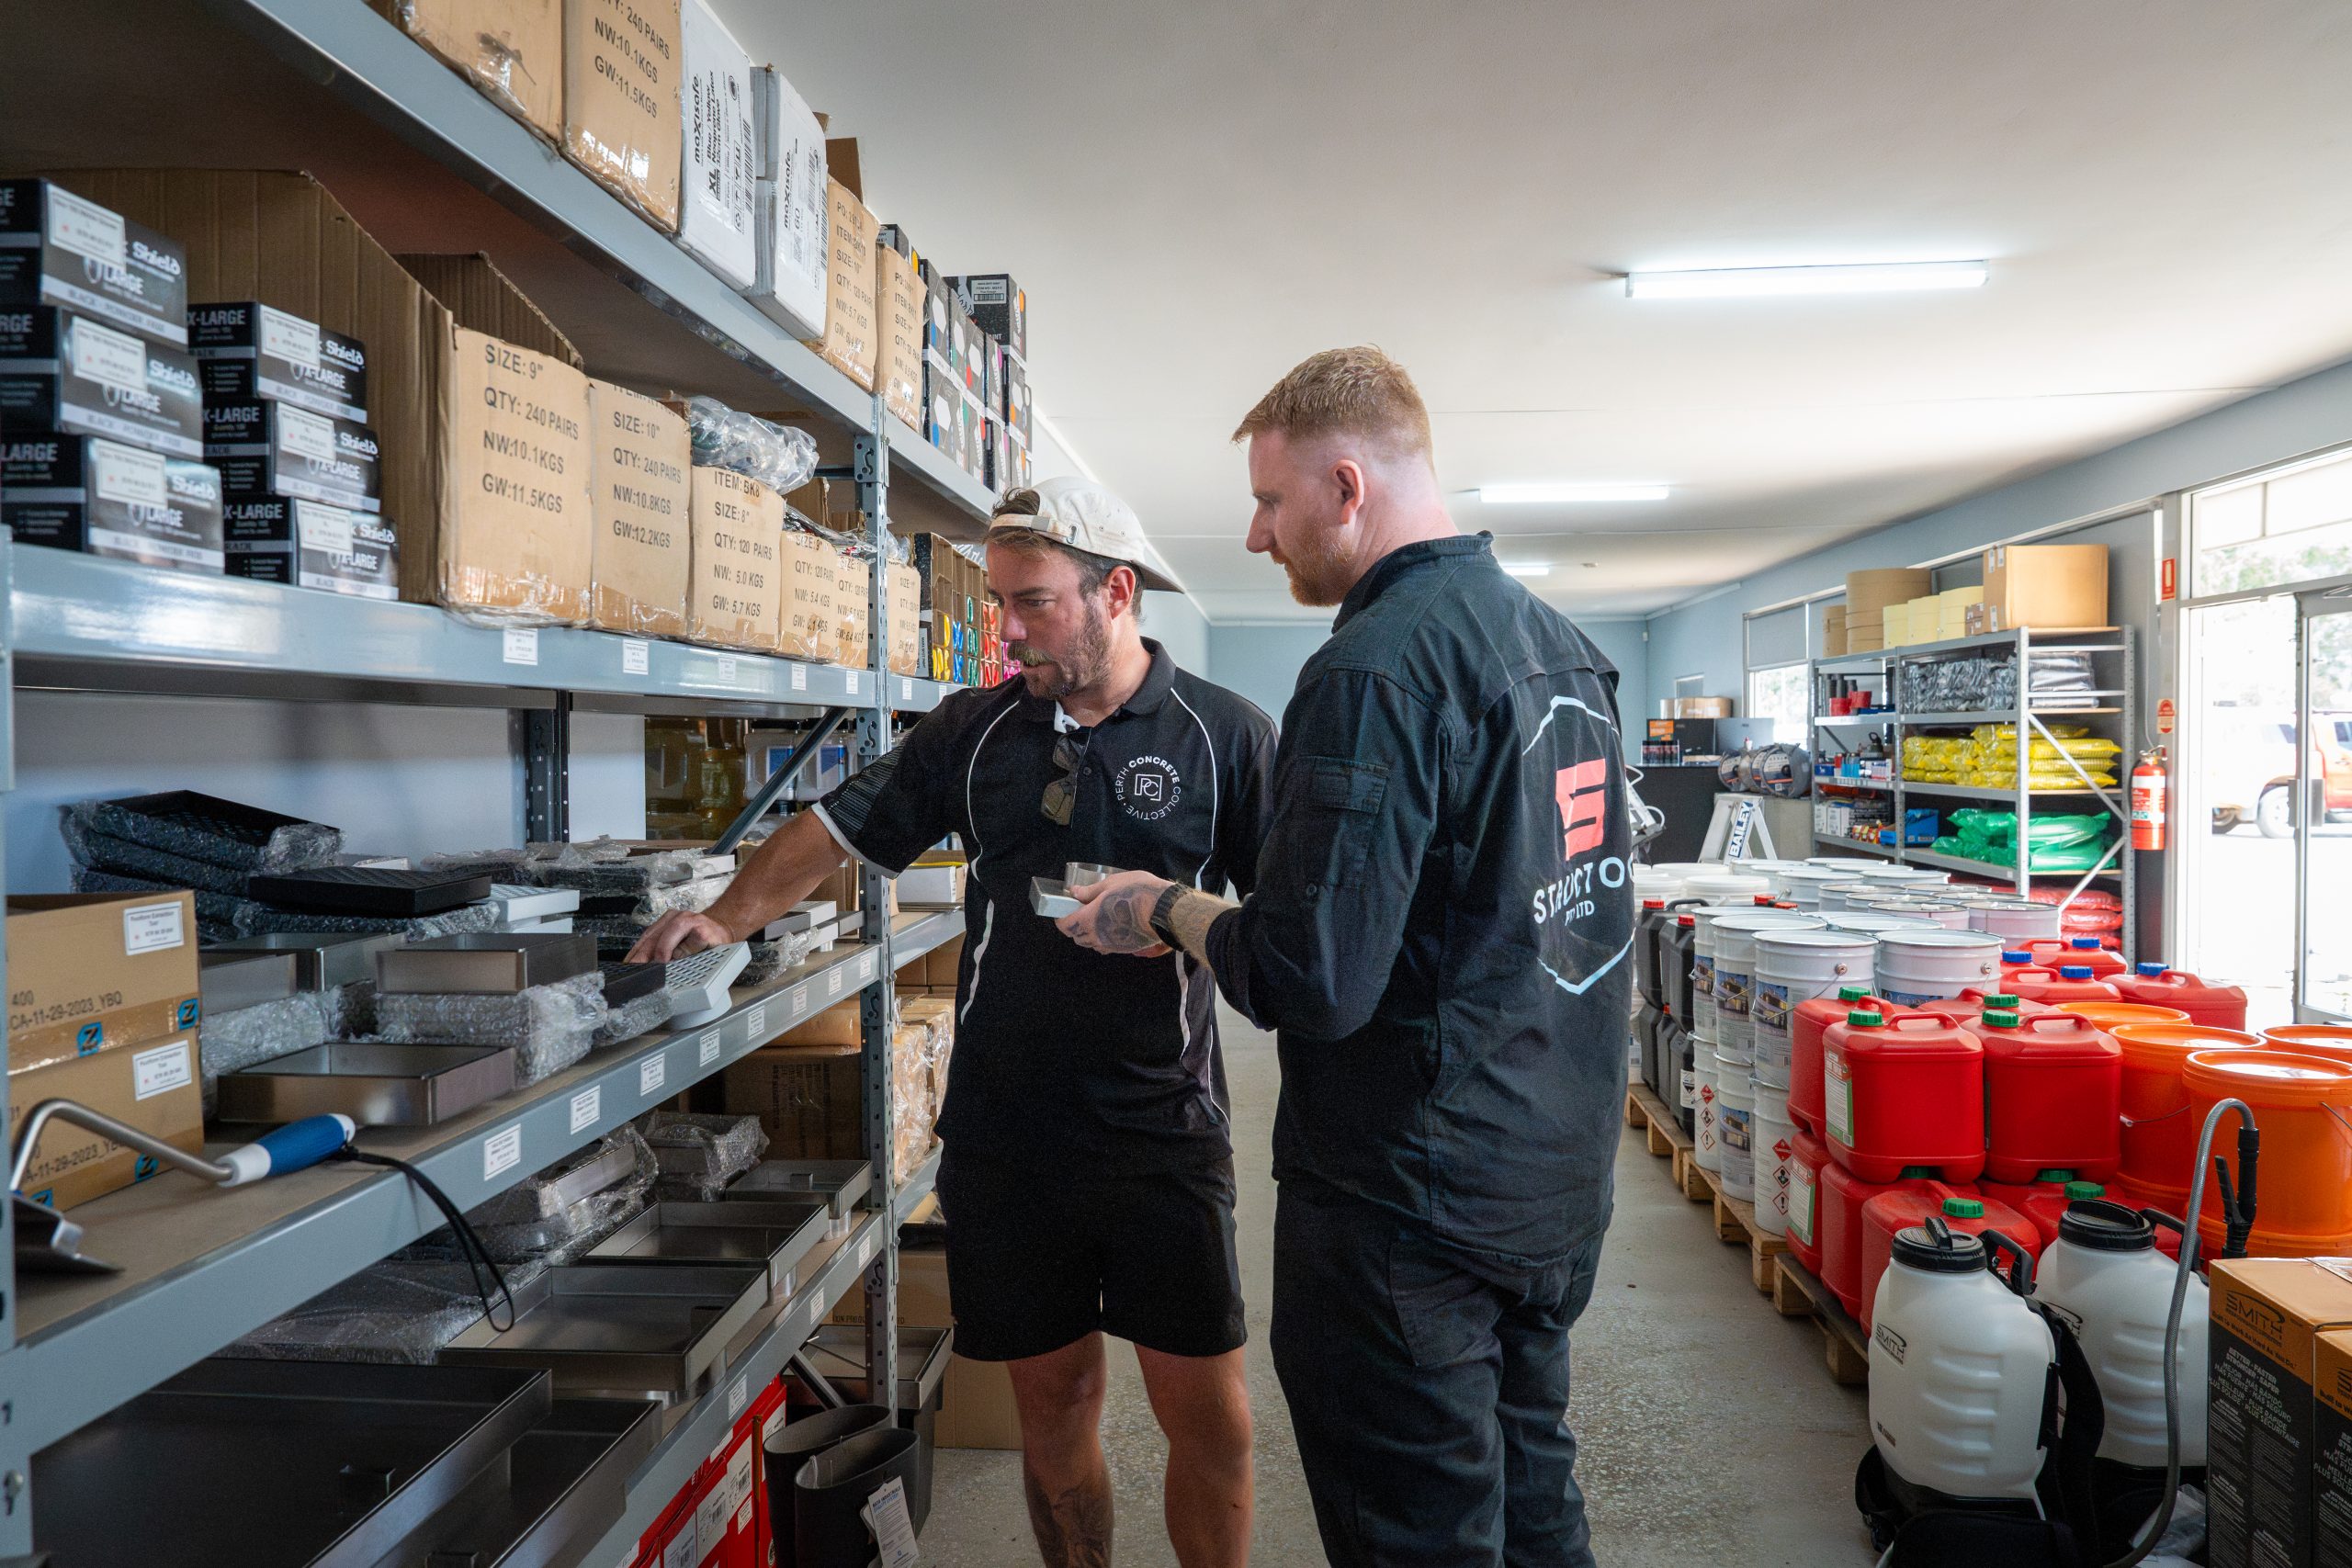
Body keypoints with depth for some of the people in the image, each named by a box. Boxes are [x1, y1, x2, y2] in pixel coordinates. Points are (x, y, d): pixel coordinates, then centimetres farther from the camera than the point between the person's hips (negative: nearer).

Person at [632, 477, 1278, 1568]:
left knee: (1207, 1411, 4)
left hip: (1162, 1130, -2)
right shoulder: (974, 731, 7)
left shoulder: (1225, 735, -3)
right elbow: (839, 828, 11)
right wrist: (732, 917, -2)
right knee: (1052, 1397, 14)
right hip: (1002, 1136, 3)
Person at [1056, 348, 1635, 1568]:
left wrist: (1165, 910, -9)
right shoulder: (1564, 643, 7)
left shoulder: (1375, 668, -22)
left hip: (1417, 1212, -9)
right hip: (1560, 1188, 9)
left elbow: (1308, 980, -27)